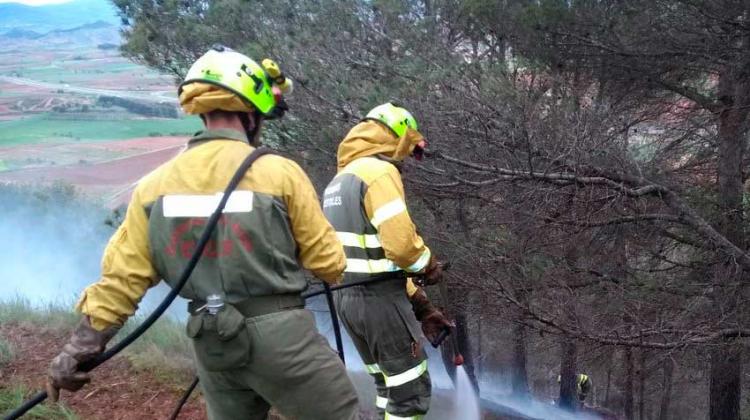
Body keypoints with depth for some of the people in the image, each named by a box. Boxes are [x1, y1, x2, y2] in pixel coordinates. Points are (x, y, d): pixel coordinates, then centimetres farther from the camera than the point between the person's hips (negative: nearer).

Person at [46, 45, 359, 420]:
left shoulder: (155, 184, -1)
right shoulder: (279, 172, -13)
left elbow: (121, 277, 0)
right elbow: (327, 261, -4)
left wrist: (78, 350, 8)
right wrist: (334, 270, 19)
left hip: (210, 343, 5)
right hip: (279, 333, -5)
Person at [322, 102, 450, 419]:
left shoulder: (342, 178, 19)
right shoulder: (380, 172, -13)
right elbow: (400, 244, -24)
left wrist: (421, 306, 16)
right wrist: (428, 265, -1)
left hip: (347, 297, 9)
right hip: (380, 298, -9)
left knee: (389, 385, 21)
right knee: (412, 391, 1)